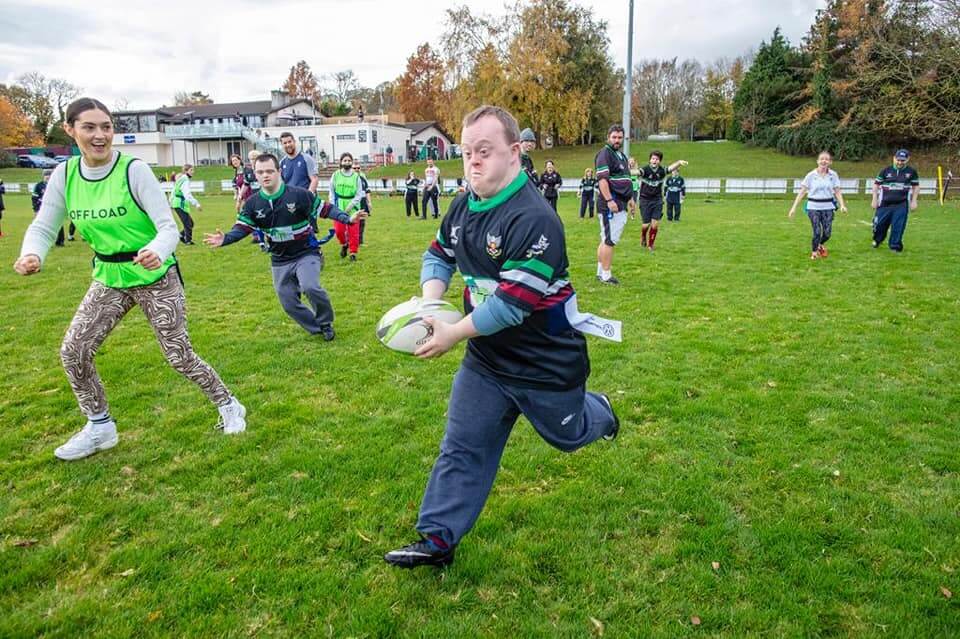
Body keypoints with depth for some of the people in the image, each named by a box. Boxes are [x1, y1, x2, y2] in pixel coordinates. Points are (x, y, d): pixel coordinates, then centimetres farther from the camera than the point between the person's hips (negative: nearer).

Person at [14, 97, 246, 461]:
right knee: (73, 351, -1)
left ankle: (228, 407, 22)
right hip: (109, 279, 5)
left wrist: (158, 251, -43)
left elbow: (168, 226, -20)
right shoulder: (64, 175, -4)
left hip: (155, 277, -5)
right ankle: (100, 428, 20)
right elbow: (43, 227, 0)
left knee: (179, 356, -3)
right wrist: (32, 254, -23)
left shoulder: (134, 170, -18)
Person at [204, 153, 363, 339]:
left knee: (310, 287, -28)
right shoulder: (253, 204, -4)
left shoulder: (299, 195, -15)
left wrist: (347, 219, -23)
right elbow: (242, 228, -3)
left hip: (306, 253, -4)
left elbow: (325, 209, -9)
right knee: (289, 304, 5)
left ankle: (326, 323, -1)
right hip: (280, 261, 5)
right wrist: (225, 239, -22)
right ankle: (317, 329, 27)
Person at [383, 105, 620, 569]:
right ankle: (438, 539, 17)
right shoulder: (462, 207, -1)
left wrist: (454, 334, -26)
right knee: (461, 445, 6)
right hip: (486, 358, 6)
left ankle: (596, 411, 55)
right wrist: (431, 298, -7)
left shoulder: (534, 218, -27)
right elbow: (439, 254, 13)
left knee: (567, 435, 20)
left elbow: (514, 301, -30)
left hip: (547, 362, -6)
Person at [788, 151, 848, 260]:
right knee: (817, 232, -10)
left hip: (828, 207, 2)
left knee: (827, 233, 1)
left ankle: (820, 245, 36)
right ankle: (814, 252, 16)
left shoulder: (833, 175, 1)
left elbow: (837, 192, 4)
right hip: (813, 207, -2)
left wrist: (842, 205, -10)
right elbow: (802, 191, -4)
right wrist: (794, 207, -9)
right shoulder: (811, 175, -5)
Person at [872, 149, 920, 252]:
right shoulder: (885, 170, 3)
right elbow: (876, 184, 8)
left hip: (901, 205, 0)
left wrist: (914, 201, 5)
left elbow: (916, 186, 12)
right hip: (884, 204, 0)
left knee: (898, 226, -3)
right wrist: (874, 199, 2)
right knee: (880, 224, 4)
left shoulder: (912, 171, 5)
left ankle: (895, 246, 10)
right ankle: (877, 240, 32)